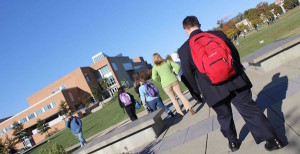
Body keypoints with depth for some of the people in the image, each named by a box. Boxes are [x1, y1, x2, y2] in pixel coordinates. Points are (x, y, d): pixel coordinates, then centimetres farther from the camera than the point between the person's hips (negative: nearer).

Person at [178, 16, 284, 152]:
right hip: (235, 82, 1)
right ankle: (272, 139, 14)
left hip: (214, 91, -1)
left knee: (224, 116, 20)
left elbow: (189, 75, -1)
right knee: (250, 110, 9)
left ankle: (233, 142, 37)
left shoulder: (183, 50, -4)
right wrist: (237, 72, 22)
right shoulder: (217, 34, 2)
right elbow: (235, 53, 7)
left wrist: (201, 90, 14)